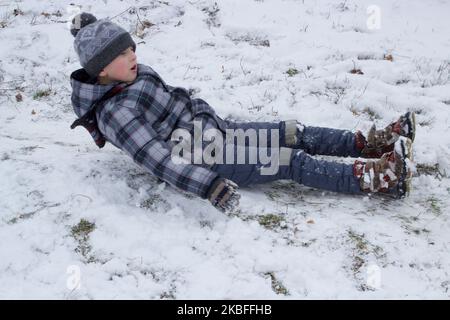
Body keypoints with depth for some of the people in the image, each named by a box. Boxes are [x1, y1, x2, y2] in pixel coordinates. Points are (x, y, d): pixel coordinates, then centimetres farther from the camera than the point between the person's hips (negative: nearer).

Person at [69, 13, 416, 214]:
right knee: (293, 162, -15)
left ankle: (369, 143, 7)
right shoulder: (116, 114, -22)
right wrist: (212, 187, -39)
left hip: (216, 128, 9)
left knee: (297, 133, 3)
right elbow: (158, 158, -32)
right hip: (206, 158, -9)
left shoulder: (137, 75, 5)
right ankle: (377, 177, -14)